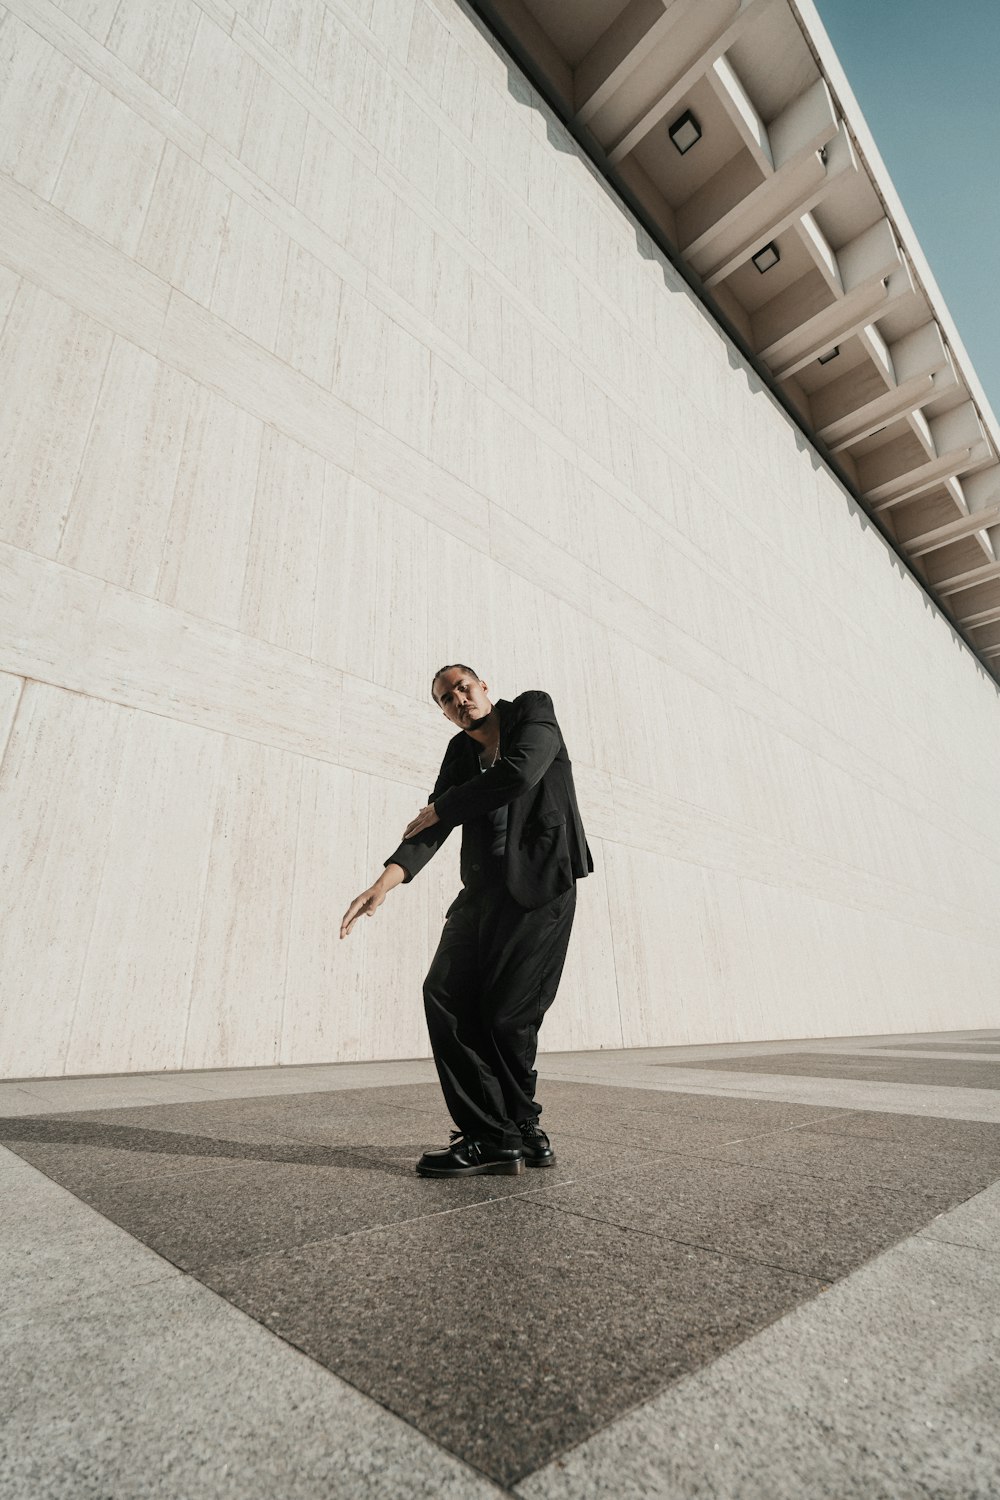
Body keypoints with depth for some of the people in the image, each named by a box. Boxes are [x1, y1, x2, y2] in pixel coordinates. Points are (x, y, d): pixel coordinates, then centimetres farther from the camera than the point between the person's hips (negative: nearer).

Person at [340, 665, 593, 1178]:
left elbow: (519, 773, -17)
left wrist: (439, 809, -5)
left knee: (506, 1011, -7)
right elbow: (434, 822, 4)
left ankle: (507, 1132, 17)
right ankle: (501, 1135, 4)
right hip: (484, 888, 6)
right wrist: (386, 879, -15)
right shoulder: (460, 751, 16)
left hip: (539, 882, -6)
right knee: (445, 991, -6)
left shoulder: (533, 710, 2)